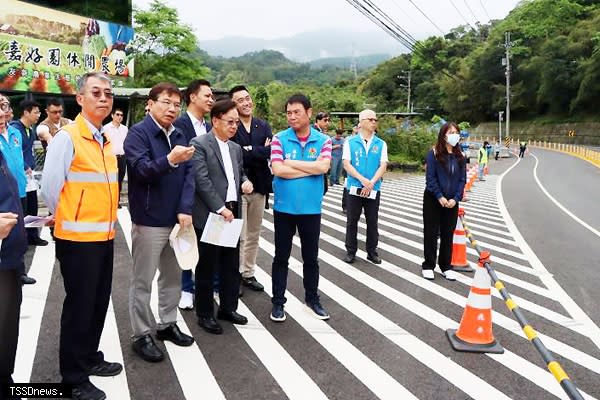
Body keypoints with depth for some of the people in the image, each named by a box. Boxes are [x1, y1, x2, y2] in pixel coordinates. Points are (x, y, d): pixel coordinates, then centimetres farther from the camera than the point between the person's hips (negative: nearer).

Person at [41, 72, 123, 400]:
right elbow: (50, 186, -14)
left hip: (104, 235, 7)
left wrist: (107, 222, 16)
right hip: (77, 238, -7)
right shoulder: (67, 137, -13)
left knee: (99, 303, 17)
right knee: (79, 305, 3)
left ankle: (89, 358, 35)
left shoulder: (107, 140, 11)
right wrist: (68, 222, -1)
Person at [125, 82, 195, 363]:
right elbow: (140, 169, -22)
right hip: (149, 220, -6)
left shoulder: (178, 136, 10)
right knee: (143, 281, 4)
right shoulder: (138, 133, -9)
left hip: (176, 219, 7)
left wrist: (185, 209, -9)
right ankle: (142, 336, 16)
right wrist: (169, 160, -40)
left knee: (173, 276, 16)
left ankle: (167, 324, 32)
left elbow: (189, 174, 3)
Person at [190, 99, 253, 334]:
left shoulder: (236, 148, 15)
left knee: (232, 266, 14)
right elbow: (202, 180, -15)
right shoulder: (199, 144, -7)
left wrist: (245, 181, 2)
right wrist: (220, 208, -18)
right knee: (207, 267, 4)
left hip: (232, 214, 7)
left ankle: (228, 308, 29)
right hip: (209, 215, -7)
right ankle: (205, 314, 18)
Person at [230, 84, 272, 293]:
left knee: (253, 235, 14)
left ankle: (248, 274, 27)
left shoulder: (264, 126, 7)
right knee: (239, 236, 0)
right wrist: (260, 151, -14)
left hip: (259, 186, 5)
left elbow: (269, 153, -7)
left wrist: (249, 151, -15)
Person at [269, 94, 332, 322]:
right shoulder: (279, 139, -4)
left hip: (311, 209, 1)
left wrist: (291, 163, -13)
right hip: (284, 208, -1)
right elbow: (277, 170, -17)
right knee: (281, 257, 10)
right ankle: (278, 302, 22)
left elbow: (323, 167, -17)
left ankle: (312, 299, 30)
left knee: (311, 257, 14)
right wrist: (310, 169, -12)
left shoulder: (323, 140, -1)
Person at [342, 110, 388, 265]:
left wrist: (371, 183, -17)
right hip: (354, 188, -1)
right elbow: (346, 164, -7)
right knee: (352, 221, 6)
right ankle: (350, 251, 17)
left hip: (374, 189, 1)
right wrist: (363, 180, -18)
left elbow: (383, 166, -3)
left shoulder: (381, 144, 5)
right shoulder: (350, 142, 0)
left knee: (372, 222, 9)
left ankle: (372, 251, 20)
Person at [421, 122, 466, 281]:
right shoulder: (433, 153, -8)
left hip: (452, 202, 4)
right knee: (431, 233, 4)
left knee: (448, 234, 10)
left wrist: (455, 198, -9)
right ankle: (428, 266, 14)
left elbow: (462, 179, 3)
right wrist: (440, 197, -16)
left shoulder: (460, 156, 5)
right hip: (433, 199, -4)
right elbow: (430, 178, -12)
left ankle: (446, 266, 21)